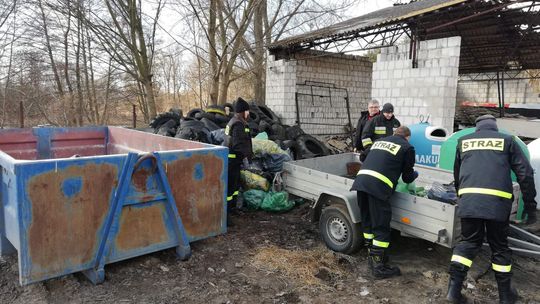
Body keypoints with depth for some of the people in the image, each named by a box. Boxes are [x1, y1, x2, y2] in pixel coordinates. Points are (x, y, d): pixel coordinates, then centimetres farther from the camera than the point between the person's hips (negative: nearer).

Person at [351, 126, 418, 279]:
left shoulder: (379, 141, 27)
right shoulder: (407, 147, 11)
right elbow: (407, 177, 15)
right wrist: (415, 174, 39)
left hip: (361, 179, 6)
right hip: (378, 187, -6)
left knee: (367, 222, 18)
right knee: (381, 227, 4)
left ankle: (371, 257, 31)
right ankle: (378, 266, 10)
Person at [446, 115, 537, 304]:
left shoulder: (464, 141, 18)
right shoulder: (507, 140, 12)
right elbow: (525, 173, 7)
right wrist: (530, 204, 11)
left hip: (468, 200, 1)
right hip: (497, 201, -1)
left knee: (468, 242, 12)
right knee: (499, 246, 13)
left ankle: (454, 288, 4)